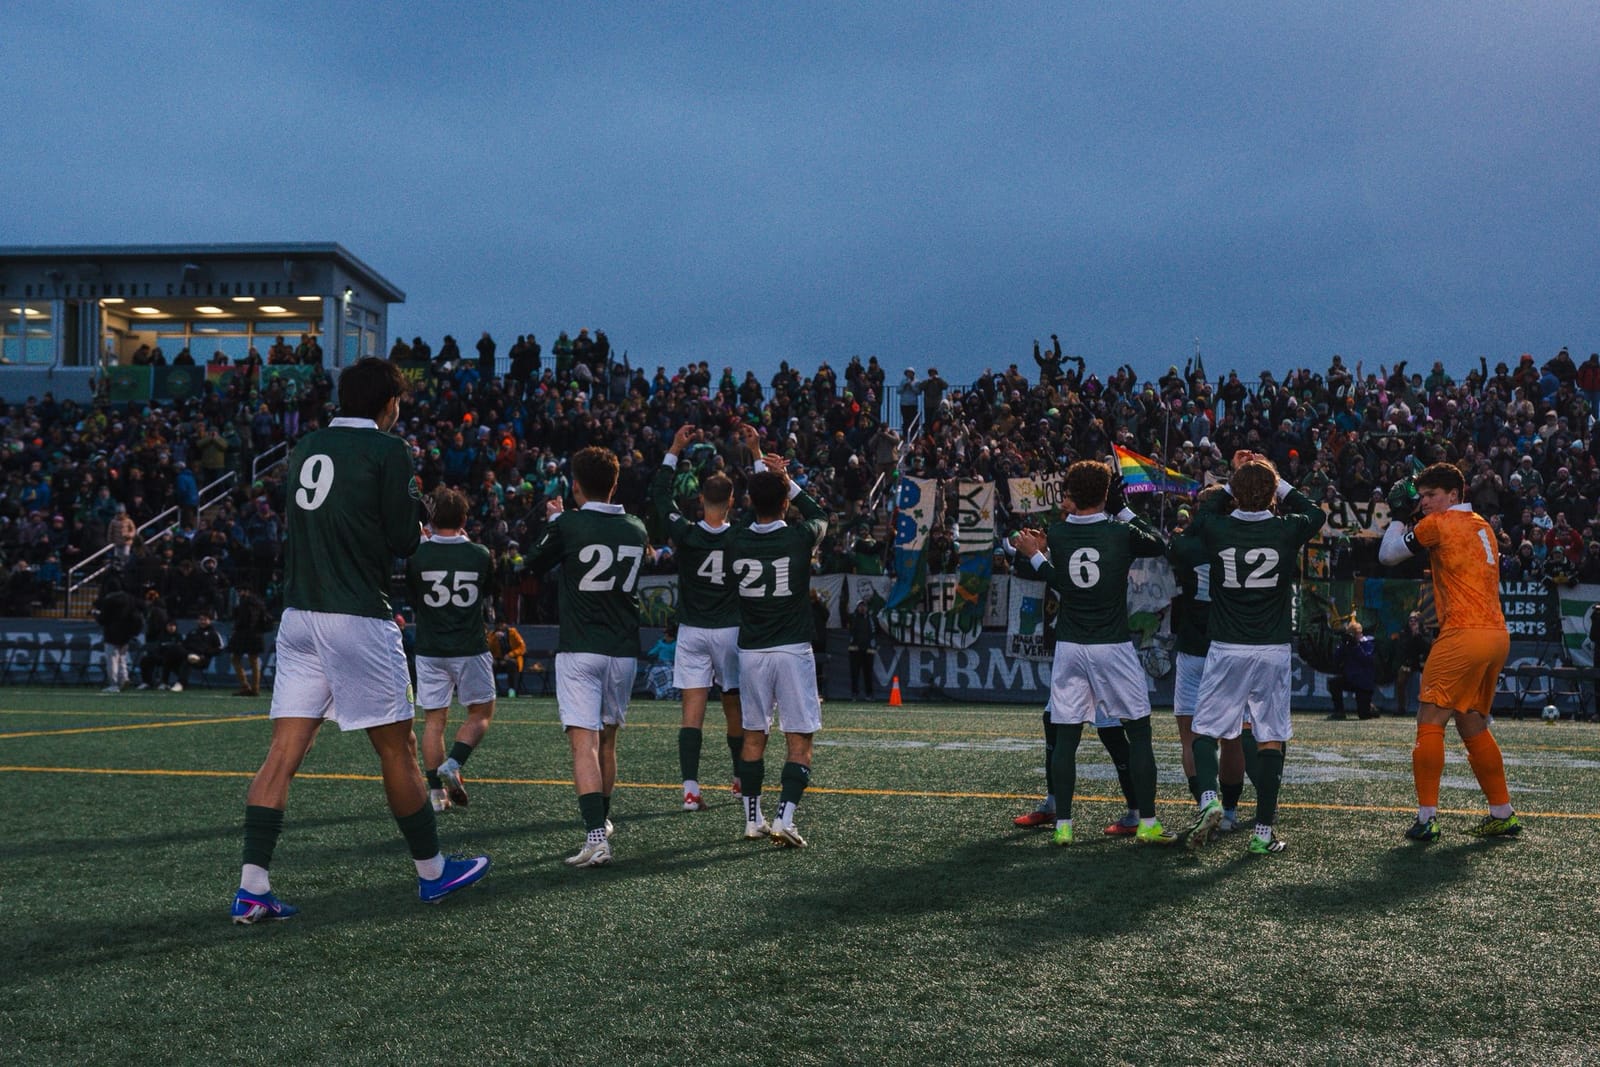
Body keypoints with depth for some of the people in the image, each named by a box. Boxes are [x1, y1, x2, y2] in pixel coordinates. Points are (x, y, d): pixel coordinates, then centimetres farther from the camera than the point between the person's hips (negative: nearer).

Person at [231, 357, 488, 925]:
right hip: (358, 620, -6)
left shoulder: (304, 448, 12)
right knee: (397, 749, 7)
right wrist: (416, 525, 13)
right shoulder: (388, 451, -7)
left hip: (298, 616, 6)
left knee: (283, 753, 3)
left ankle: (251, 888, -1)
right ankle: (432, 869, 21)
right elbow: (405, 540, -8)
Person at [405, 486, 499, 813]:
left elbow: (412, 599, 9)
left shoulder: (417, 555, -6)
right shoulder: (480, 555, -5)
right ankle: (453, 765, -6)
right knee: (481, 712, 14)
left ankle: (436, 792, 5)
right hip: (470, 649, -1)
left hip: (429, 650, 1)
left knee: (434, 719, 7)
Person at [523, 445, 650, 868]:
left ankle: (596, 837, -23)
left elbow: (533, 564, 8)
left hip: (579, 650, -5)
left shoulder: (568, 525, -9)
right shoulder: (636, 531, 5)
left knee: (584, 743, -11)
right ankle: (602, 819, 35)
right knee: (607, 740, 20)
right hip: (623, 650, 5)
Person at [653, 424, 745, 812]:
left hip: (692, 632, 0)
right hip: (730, 631, 0)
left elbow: (659, 495, 6)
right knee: (734, 708, 13)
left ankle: (690, 789, -12)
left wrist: (674, 451, 12)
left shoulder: (686, 534, -8)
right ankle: (742, 778, 28)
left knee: (693, 711, -4)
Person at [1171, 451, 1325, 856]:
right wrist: (1276, 480, 19)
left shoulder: (1215, 529, -7)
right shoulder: (1287, 531, -6)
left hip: (1226, 650, 0)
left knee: (1205, 730, 10)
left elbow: (1197, 522, 20)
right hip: (1273, 650, 0)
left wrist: (1231, 485, 21)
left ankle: (1209, 799, -13)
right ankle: (1263, 832, 6)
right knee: (1270, 738, 6)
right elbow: (1315, 512, 18)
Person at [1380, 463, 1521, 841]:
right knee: (1473, 726, 17)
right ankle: (1503, 814, 20)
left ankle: (1426, 818, -11)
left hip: (1463, 634, -8)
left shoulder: (1439, 523, -4)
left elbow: (1387, 555, 2)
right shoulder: (1483, 526, 19)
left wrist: (1398, 516, 17)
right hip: (1498, 635, 8)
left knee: (1430, 721, -6)